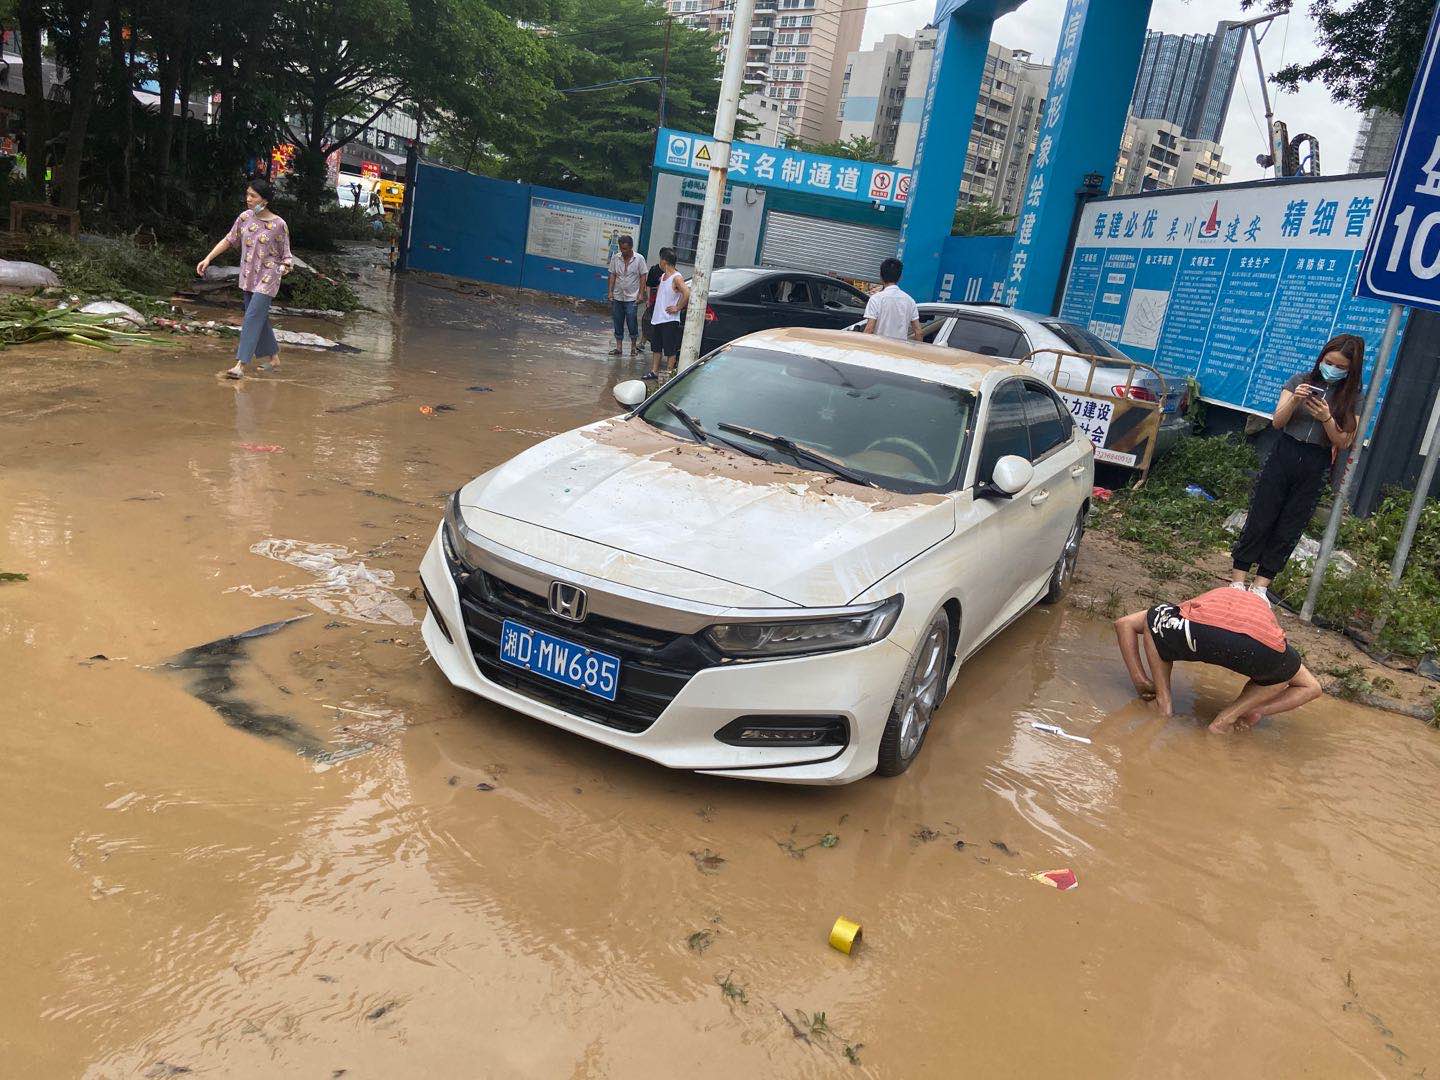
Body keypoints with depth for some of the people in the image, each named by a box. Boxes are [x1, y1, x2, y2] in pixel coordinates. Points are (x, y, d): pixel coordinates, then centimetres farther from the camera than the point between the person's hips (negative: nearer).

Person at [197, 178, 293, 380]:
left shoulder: (278, 224, -11)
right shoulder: (245, 218, 3)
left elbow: (286, 253, -2)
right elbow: (228, 240, 12)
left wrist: (285, 266, -21)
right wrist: (208, 259, 8)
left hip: (267, 279, -6)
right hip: (248, 278, 6)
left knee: (253, 318, -13)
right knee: (260, 319, 13)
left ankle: (240, 365, -16)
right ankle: (274, 359, 27)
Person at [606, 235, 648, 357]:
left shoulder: (639, 259, -5)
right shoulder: (615, 258, 2)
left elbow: (643, 277, -3)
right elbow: (612, 275, 7)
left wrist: (641, 294, -8)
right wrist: (610, 291, 1)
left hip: (632, 297, -3)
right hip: (617, 296, 3)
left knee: (632, 323, -3)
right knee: (618, 323, 7)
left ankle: (634, 346, 12)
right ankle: (618, 346, 14)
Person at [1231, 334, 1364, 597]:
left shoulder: (1353, 398, 2)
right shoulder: (1300, 381, 1)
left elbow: (1343, 443, -2)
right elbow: (1277, 422, -3)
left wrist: (1327, 419, -20)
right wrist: (1294, 401, -22)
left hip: (1315, 467, 1)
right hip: (1283, 456, -1)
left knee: (1289, 530, 5)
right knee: (1260, 520, -1)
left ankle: (1261, 585, 12)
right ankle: (1237, 580, 4)